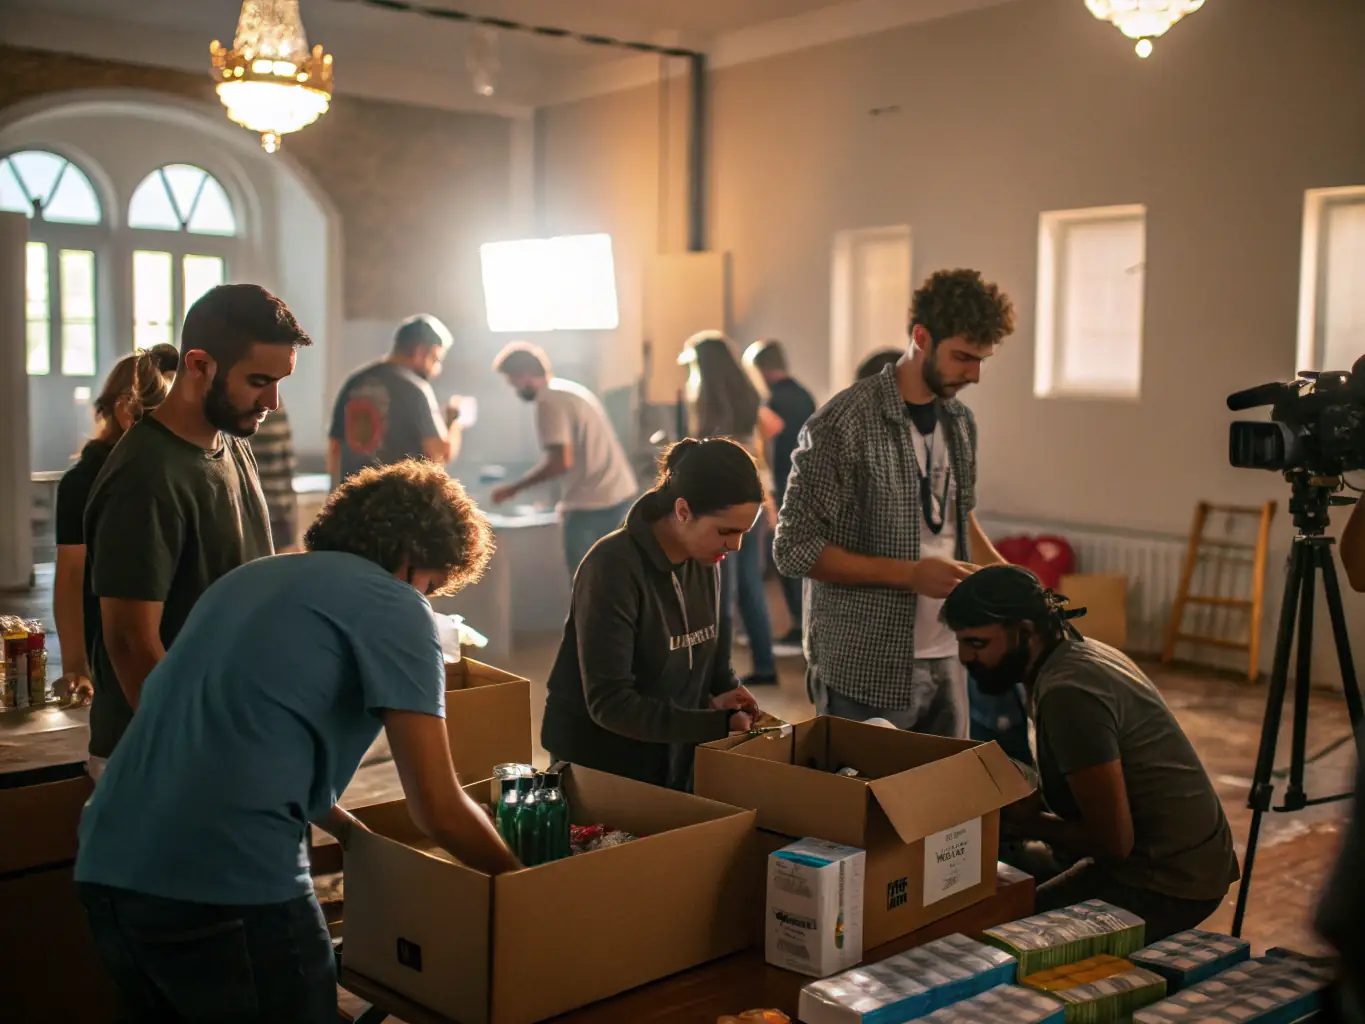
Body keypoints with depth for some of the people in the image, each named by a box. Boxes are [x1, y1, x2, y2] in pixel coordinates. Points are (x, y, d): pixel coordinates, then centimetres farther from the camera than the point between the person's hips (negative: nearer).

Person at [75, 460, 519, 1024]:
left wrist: (351, 831, 32)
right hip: (230, 887, -8)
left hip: (104, 869, 8)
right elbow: (439, 811, -4)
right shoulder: (394, 607, -2)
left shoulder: (249, 576, 21)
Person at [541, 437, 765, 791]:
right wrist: (717, 725, -25)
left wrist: (724, 689, -6)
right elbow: (609, 703, -26)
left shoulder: (705, 561, -1)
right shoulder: (613, 567, -24)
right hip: (596, 766, -6)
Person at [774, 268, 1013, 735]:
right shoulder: (842, 424, -16)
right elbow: (795, 549, -15)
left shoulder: (961, 422, 7)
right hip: (866, 672, -7)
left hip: (946, 660, 7)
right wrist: (911, 574, -20)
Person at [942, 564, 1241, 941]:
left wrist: (1028, 823, -9)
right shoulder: (1076, 651, 5)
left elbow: (1113, 841, -24)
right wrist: (1025, 803, 2)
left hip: (1167, 886, -10)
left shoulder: (1068, 693, -25)